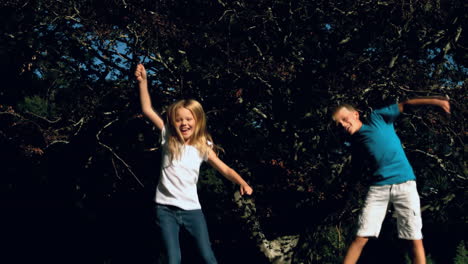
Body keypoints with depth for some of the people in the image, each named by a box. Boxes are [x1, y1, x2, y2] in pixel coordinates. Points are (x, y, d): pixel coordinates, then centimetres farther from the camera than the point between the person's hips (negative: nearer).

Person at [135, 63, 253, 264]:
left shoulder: (202, 147, 3)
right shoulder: (168, 139, 1)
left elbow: (225, 169, 1)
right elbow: (147, 110, -1)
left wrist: (242, 183, -17)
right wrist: (143, 81, -7)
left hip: (191, 209, 1)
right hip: (166, 209, -1)